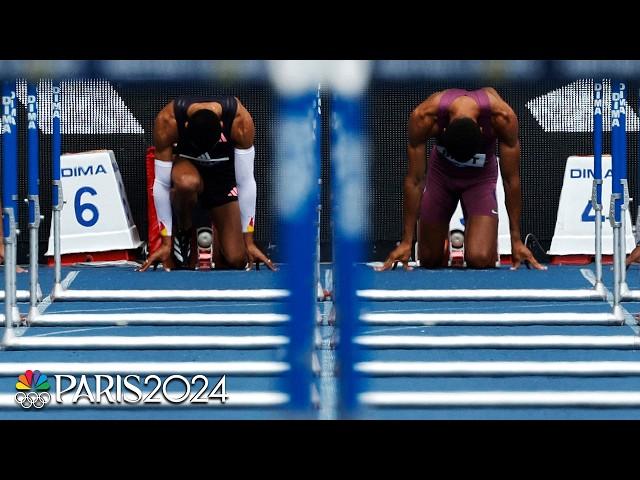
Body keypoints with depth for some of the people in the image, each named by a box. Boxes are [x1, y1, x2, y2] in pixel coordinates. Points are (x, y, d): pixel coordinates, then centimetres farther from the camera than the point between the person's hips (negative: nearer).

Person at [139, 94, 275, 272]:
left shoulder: (241, 121, -33)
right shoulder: (167, 121, -35)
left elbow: (246, 182, -25)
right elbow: (161, 183, -27)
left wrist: (249, 242, -21)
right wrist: (166, 242, -24)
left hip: (223, 170, 1)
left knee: (236, 260, -12)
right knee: (187, 182, -41)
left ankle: (214, 235, 23)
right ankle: (183, 230, -10)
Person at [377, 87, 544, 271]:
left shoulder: (503, 117, -36)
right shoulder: (424, 117, -35)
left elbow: (511, 180, -24)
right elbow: (414, 180, -25)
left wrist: (516, 240, -19)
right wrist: (406, 241, -22)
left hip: (481, 177, -1)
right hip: (441, 173, 1)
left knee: (480, 259, -20)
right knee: (429, 260, 1)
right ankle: (445, 240, 35)